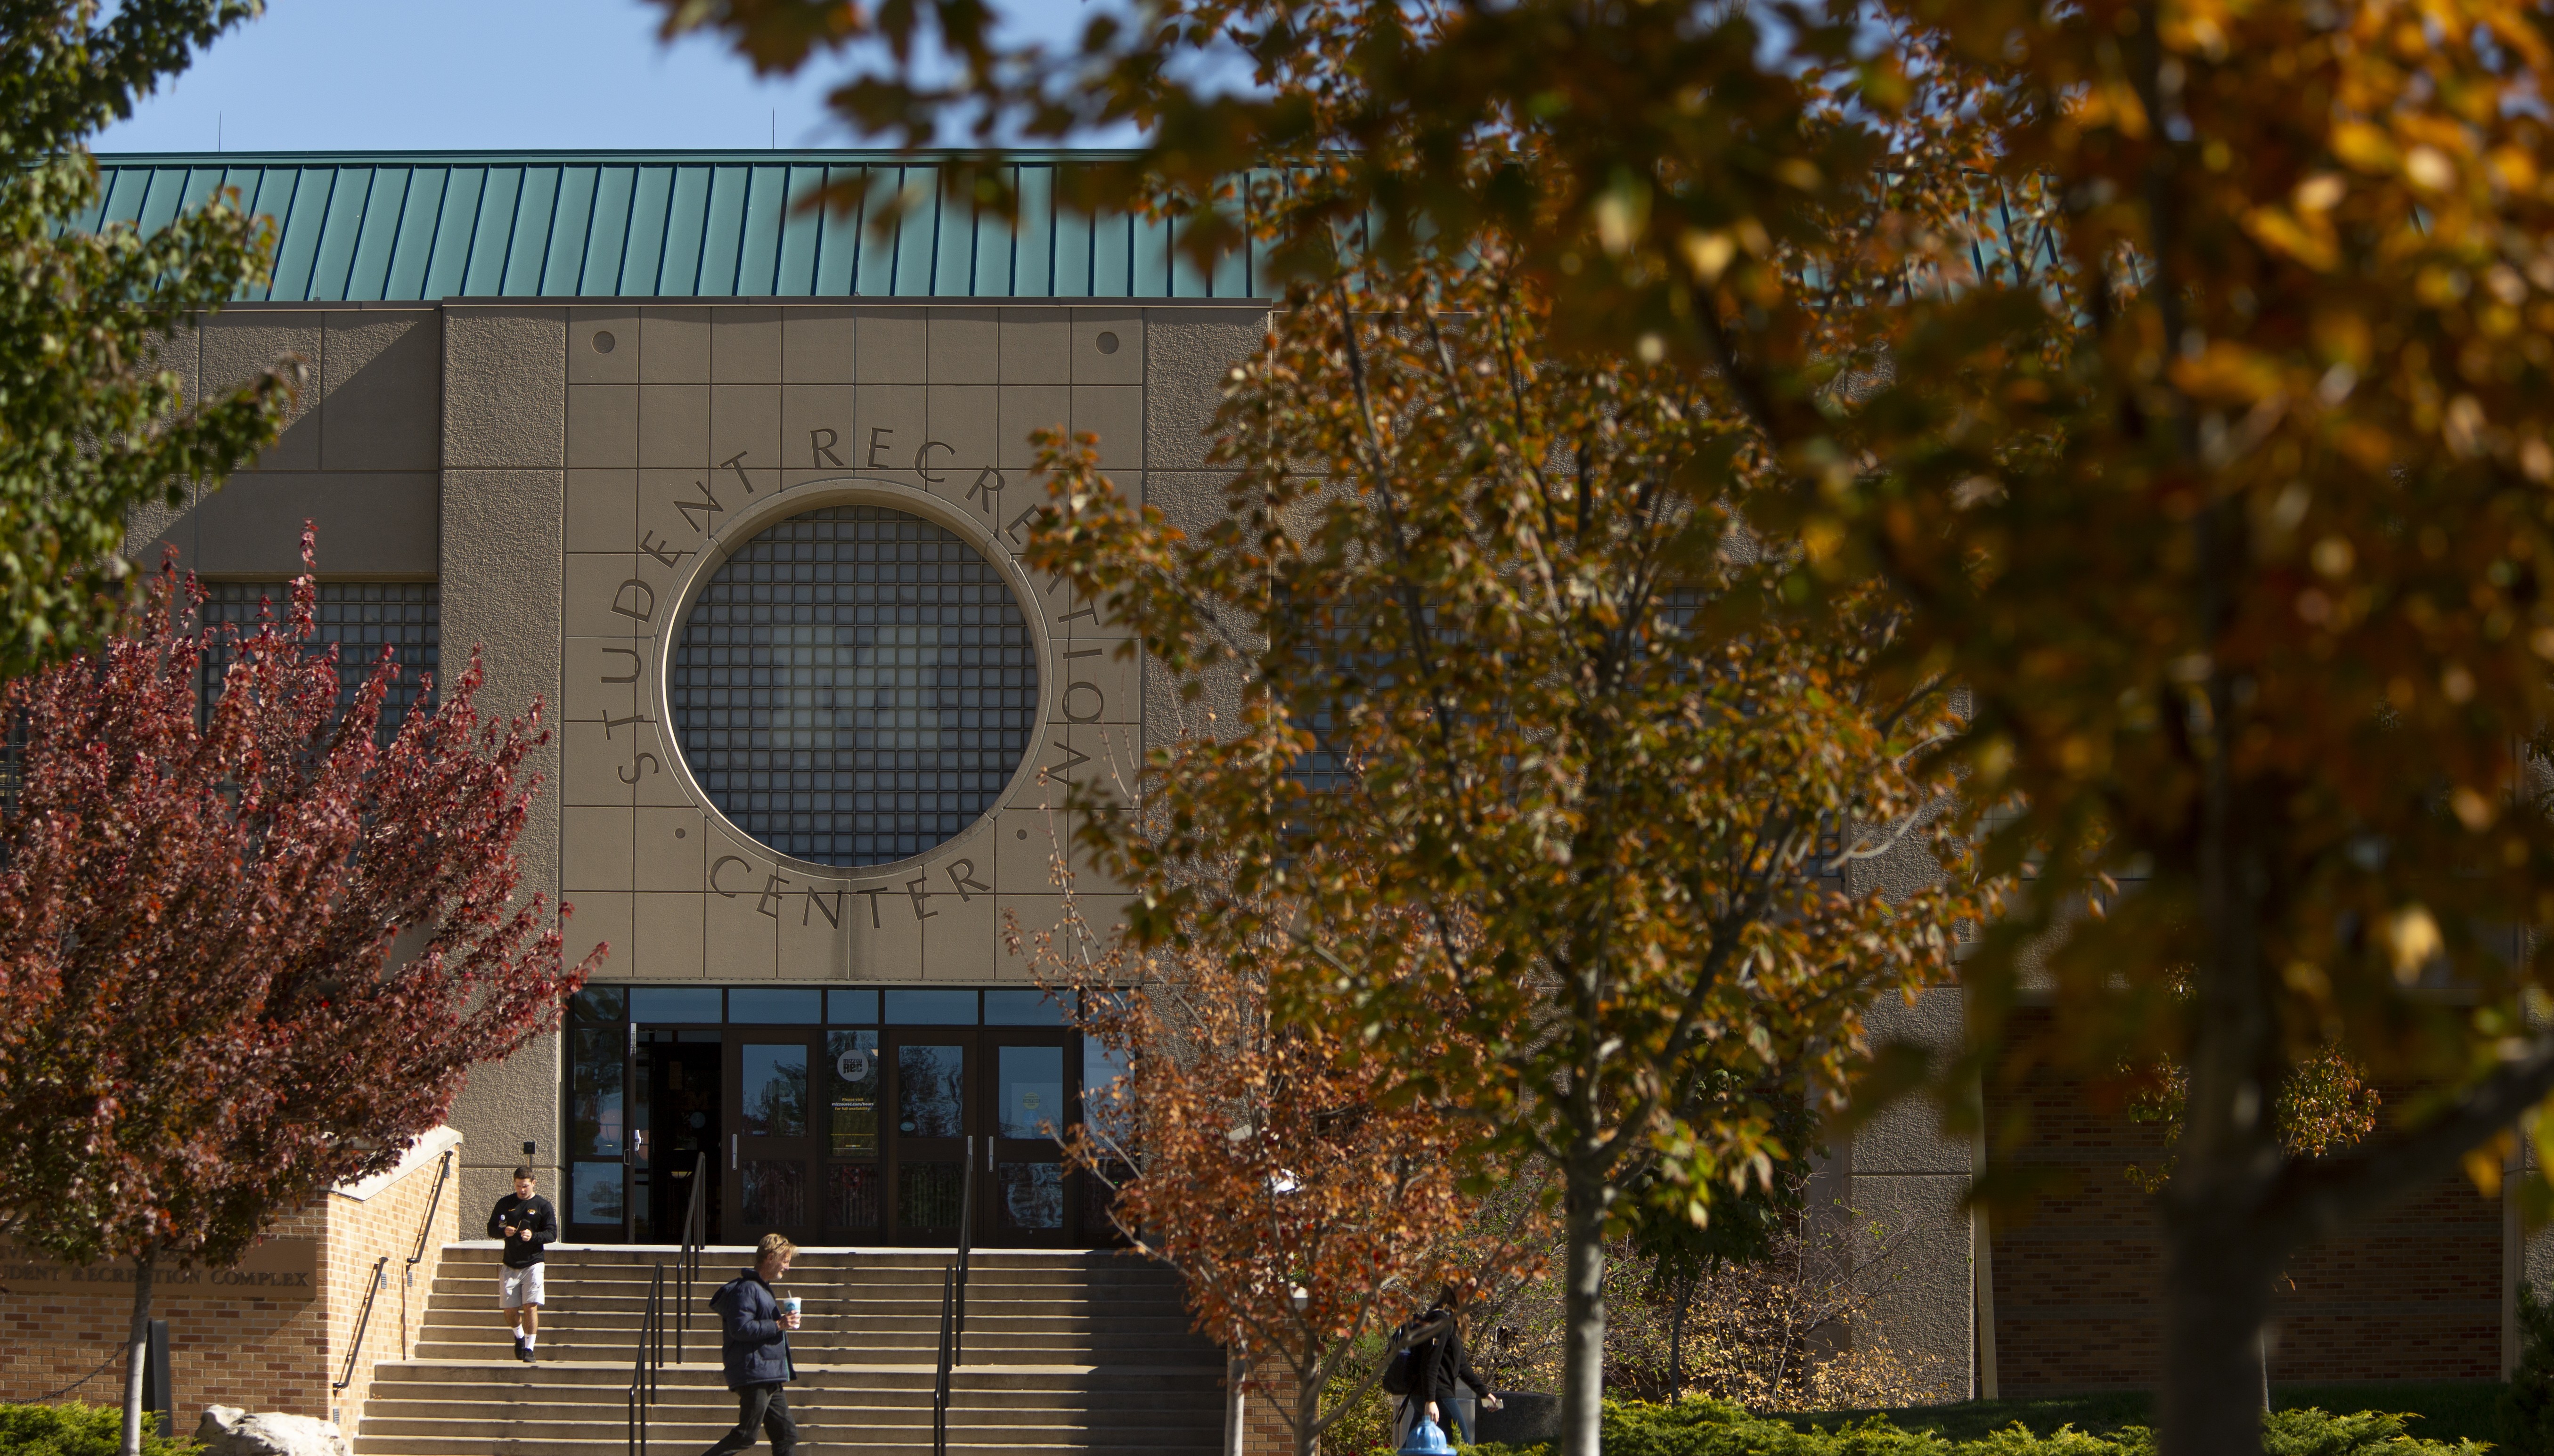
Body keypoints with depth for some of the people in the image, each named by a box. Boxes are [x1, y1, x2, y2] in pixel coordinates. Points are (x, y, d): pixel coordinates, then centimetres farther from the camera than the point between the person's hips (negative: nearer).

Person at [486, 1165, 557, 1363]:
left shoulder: (543, 1205, 2)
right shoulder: (505, 1204, 9)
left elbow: (552, 1233, -2)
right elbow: (491, 1229, 11)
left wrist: (533, 1236, -20)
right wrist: (504, 1231, -11)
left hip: (532, 1263, -3)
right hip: (510, 1265, 3)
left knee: (530, 1306, -11)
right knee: (509, 1309, 3)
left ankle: (529, 1348, -3)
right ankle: (519, 1337, 32)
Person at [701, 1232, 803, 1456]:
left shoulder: (762, 1289, 22)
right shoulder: (746, 1289, -11)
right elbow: (741, 1329, -22)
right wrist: (778, 1326, -18)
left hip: (771, 1379, 10)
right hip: (754, 1376, -10)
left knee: (786, 1434, 6)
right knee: (747, 1435, -10)